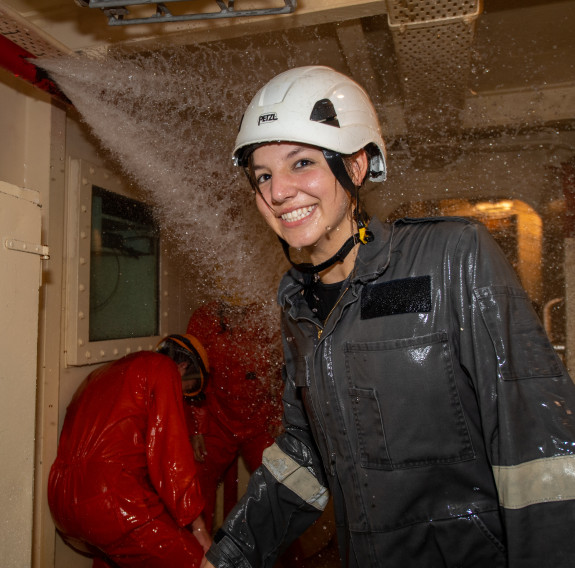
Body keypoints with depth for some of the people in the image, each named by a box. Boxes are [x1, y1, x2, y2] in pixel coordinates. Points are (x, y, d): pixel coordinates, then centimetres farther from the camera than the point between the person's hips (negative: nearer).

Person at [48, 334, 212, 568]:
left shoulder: (101, 373, 23)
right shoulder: (163, 367, -2)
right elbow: (170, 454, -11)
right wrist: (198, 529, -6)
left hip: (62, 503, 10)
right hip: (114, 503, -9)